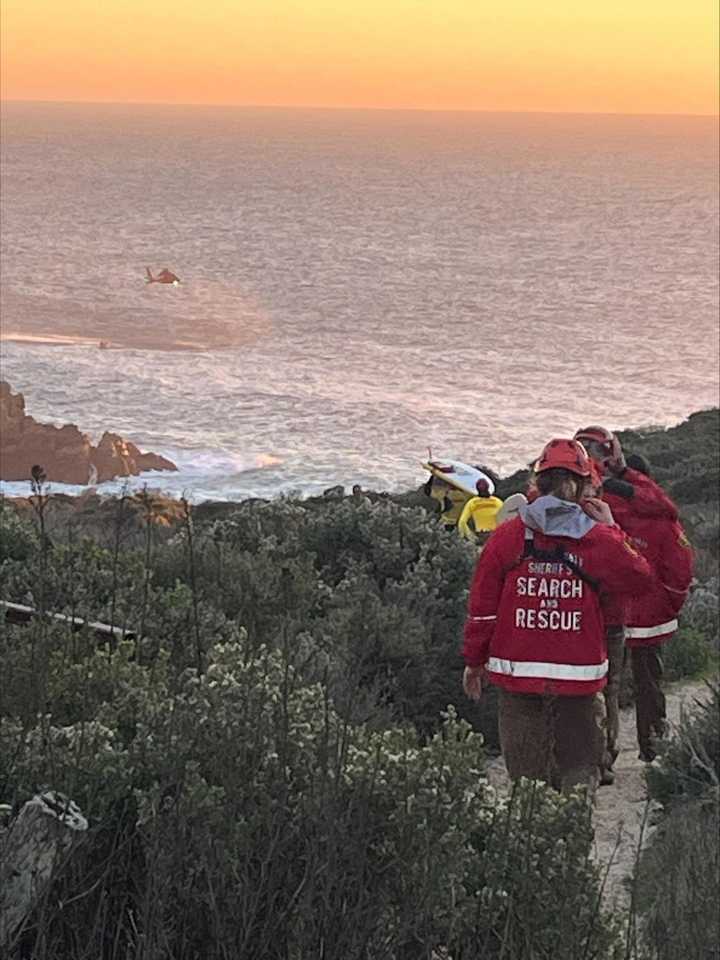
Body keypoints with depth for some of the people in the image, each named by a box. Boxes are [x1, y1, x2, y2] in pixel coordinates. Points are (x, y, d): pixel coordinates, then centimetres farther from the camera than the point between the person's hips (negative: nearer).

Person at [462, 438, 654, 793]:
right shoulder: (599, 540, -6)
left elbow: (482, 606, 0)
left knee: (525, 768, 9)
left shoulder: (507, 536, -3)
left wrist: (474, 661, 12)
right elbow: (640, 576, 10)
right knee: (579, 767, 9)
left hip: (517, 669, 1)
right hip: (578, 673, -1)